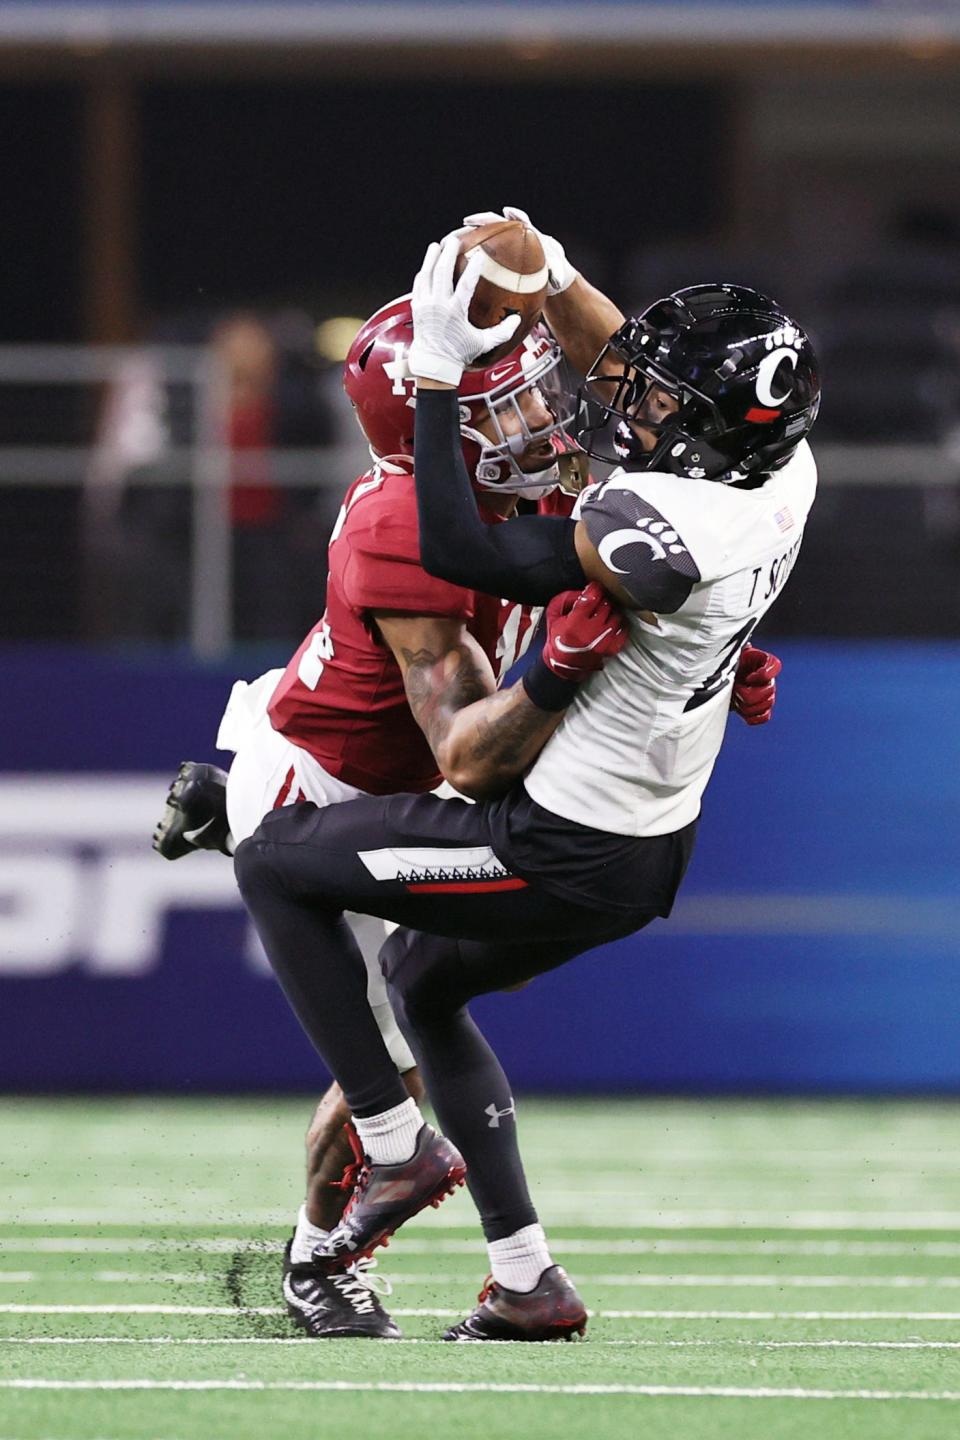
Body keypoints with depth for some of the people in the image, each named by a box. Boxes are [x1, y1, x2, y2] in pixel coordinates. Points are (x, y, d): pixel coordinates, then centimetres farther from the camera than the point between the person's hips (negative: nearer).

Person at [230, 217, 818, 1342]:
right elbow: (616, 362, 12)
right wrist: (546, 272, 2)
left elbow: (457, 553, -23)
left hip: (561, 857, -9)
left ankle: (393, 1150, 5)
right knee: (422, 982, 30)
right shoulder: (781, 476, -5)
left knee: (273, 863, 3)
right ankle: (529, 1285, 29)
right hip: (653, 854, 9)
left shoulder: (655, 526, -32)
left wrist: (438, 373, -20)